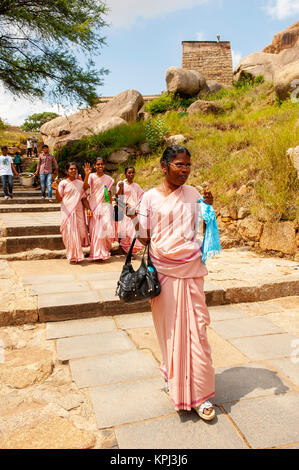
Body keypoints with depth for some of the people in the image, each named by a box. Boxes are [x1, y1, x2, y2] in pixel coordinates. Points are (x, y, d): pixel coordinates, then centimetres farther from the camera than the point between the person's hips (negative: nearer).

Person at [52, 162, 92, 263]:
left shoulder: (80, 183, 12)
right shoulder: (63, 183, 1)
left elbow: (84, 198, 14)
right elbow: (59, 199, -2)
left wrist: (88, 209, 2)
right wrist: (56, 190, -19)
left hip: (79, 212, 3)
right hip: (67, 212, -3)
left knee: (79, 232, 2)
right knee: (70, 233, -5)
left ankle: (78, 255, 20)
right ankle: (73, 256, 6)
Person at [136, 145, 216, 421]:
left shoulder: (193, 194, 7)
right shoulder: (151, 197, -1)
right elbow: (144, 237, 3)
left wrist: (209, 208, -4)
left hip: (190, 269, 2)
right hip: (163, 270, -1)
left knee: (196, 327, 2)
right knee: (169, 327, 10)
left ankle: (200, 394, 15)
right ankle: (173, 376, 35)